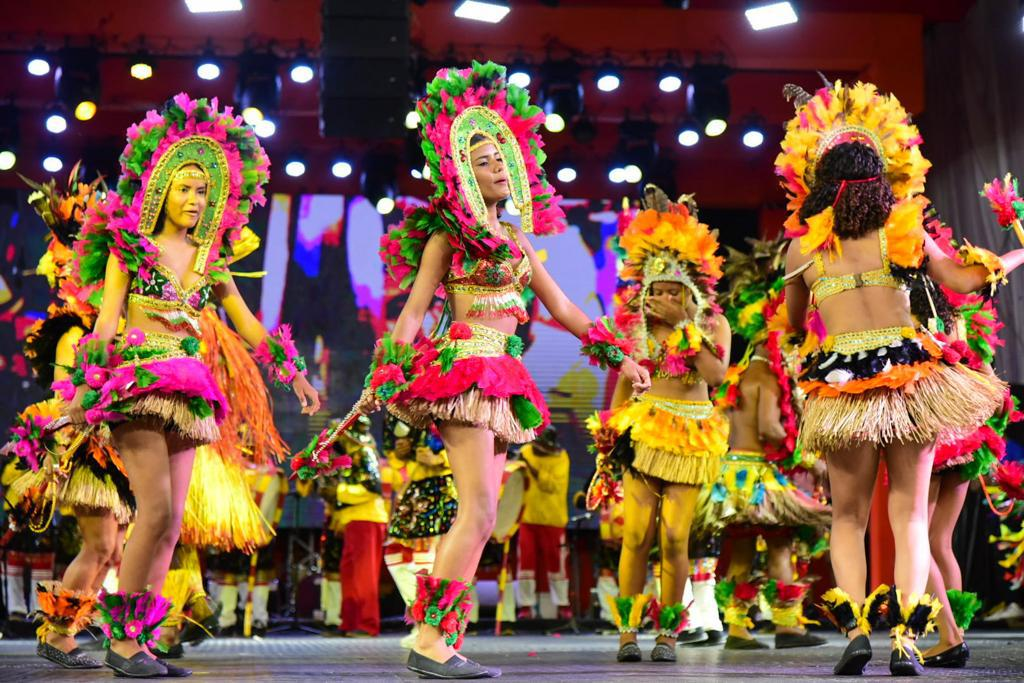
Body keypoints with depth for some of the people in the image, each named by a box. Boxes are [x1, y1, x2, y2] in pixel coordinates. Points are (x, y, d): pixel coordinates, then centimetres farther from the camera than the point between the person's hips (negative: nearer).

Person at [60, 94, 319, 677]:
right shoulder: (129, 247, 4)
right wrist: (84, 385, -10)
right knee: (156, 508, -17)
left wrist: (294, 373, 13)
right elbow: (106, 321, -3)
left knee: (172, 522, 1)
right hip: (137, 380, -5)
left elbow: (249, 326, 17)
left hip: (187, 387, 5)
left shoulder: (210, 260, 16)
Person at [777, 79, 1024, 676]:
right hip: (909, 372, 0)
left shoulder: (804, 247, 4)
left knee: (849, 515, 12)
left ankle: (856, 626, -5)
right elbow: (966, 280, 9)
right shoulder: (905, 232, 3)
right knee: (909, 512, 8)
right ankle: (905, 637, -2)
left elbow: (793, 323, 17)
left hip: (843, 381, 0)